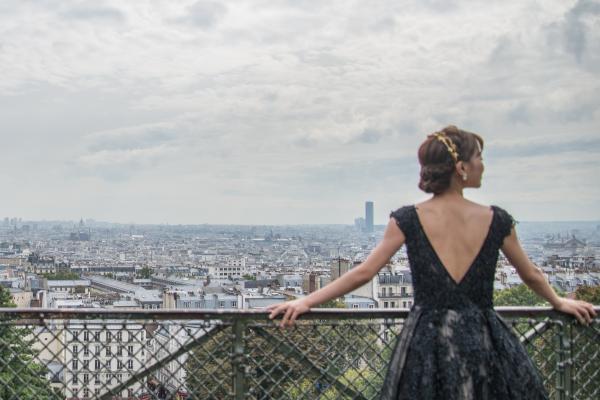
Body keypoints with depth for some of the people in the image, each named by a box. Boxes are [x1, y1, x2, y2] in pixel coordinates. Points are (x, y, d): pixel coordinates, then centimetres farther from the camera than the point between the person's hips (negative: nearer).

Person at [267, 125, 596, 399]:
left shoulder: (408, 220, -6)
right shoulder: (497, 220, -2)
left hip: (426, 344, 0)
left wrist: (306, 301, 1)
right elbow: (531, 275, 12)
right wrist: (559, 303, 32)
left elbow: (363, 273, -7)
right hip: (484, 345, 1)